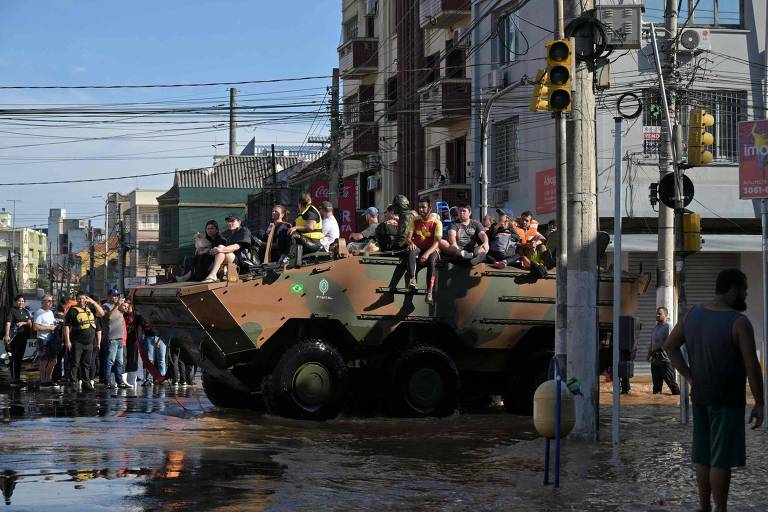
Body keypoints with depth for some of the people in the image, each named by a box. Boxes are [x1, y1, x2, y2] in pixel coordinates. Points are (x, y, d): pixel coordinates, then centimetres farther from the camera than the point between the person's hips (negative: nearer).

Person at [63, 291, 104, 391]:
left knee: (86, 364, 12)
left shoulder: (90, 310, 15)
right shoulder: (73, 310, -1)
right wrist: (67, 341, -12)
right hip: (77, 343, -5)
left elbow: (101, 313, 5)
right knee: (75, 364, -5)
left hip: (89, 343, 5)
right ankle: (73, 383, -3)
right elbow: (66, 326, -5)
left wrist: (93, 302, -1)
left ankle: (86, 382, 18)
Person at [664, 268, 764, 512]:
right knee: (722, 459, -2)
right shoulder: (739, 322, -18)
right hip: (727, 401, -7)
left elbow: (669, 346, 9)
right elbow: (752, 367, -17)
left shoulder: (694, 313, 2)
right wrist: (759, 404, -8)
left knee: (703, 455, 14)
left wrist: (690, 377, 9)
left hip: (700, 397, 7)